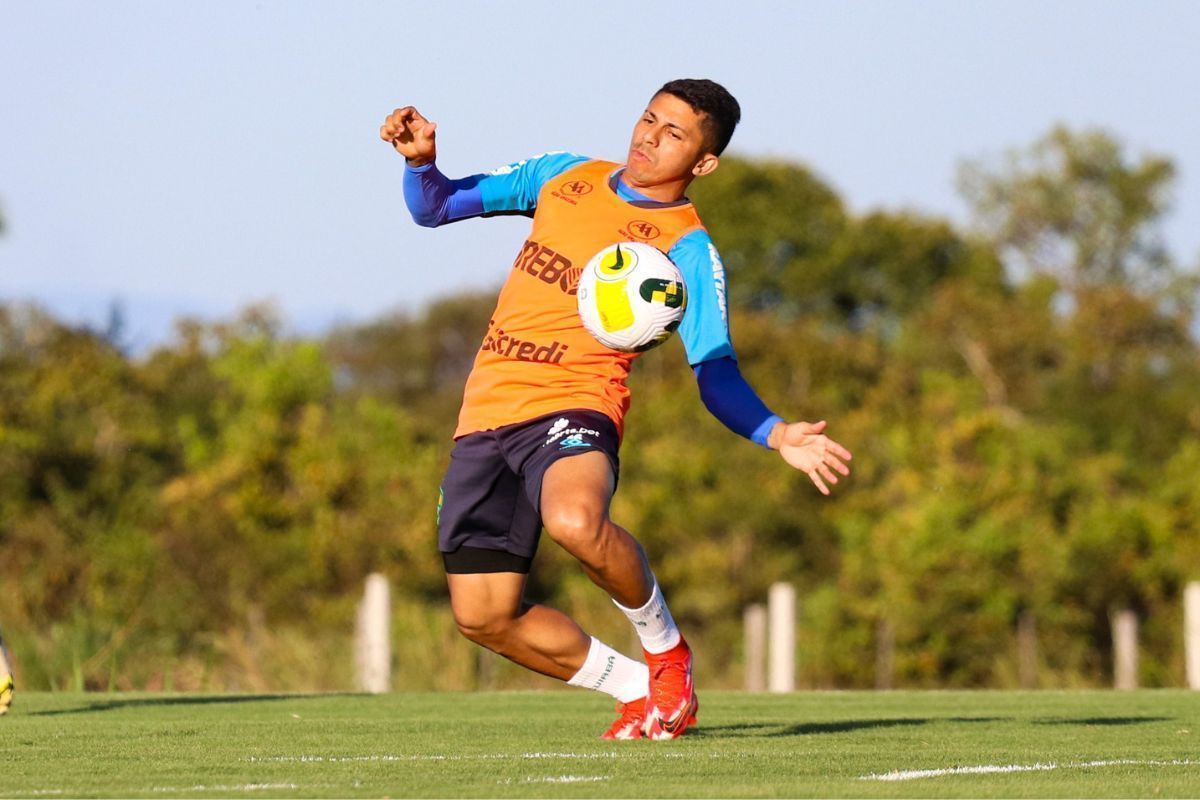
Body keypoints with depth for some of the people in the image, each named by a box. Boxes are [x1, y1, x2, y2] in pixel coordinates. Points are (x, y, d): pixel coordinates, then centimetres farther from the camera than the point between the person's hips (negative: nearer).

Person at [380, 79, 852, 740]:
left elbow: (715, 375, -7)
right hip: (485, 412, 5)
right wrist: (421, 161, -1)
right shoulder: (565, 177, 14)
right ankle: (638, 691, 23)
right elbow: (434, 208, 20)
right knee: (484, 617, 0)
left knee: (575, 522, -39)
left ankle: (666, 648, -9)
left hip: (571, 410, -5)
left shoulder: (688, 250, -1)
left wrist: (776, 436, -24)